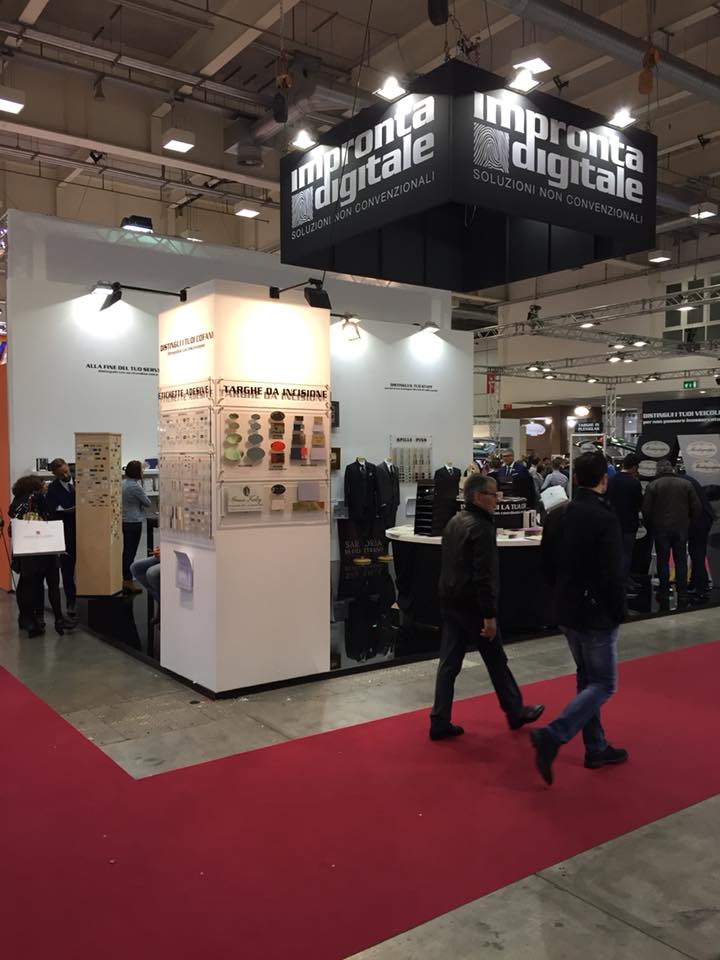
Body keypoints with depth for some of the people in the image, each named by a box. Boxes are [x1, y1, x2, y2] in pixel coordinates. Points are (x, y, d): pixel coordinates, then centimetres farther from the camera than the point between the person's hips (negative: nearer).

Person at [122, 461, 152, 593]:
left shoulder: (123, 483, 7)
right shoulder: (135, 486, -19)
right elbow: (148, 503, -9)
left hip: (124, 521, 9)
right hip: (133, 522, -9)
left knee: (126, 551, 14)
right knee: (131, 552, -2)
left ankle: (125, 578, 22)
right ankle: (129, 582, 2)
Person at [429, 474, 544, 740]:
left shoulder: (454, 522, 12)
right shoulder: (481, 528, -17)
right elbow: (483, 576, -22)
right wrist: (489, 615, -20)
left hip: (450, 603, 8)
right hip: (472, 606, -8)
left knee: (449, 662, 8)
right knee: (496, 661, 9)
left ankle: (440, 722, 9)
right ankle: (515, 713, 26)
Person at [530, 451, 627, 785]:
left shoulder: (556, 515, 2)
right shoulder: (605, 519, -20)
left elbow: (546, 565, 9)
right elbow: (612, 575, -20)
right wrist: (618, 614, -7)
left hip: (565, 611, 7)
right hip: (596, 614, -7)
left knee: (587, 678, 19)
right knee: (603, 685, 3)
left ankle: (596, 748, 28)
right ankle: (552, 736, -12)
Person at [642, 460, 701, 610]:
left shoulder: (652, 486, -7)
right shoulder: (686, 484, 0)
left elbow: (646, 510, -8)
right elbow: (697, 508, 0)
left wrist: (650, 527, 6)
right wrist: (689, 524, 12)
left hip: (660, 530, -2)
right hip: (681, 530, 2)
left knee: (663, 561, 7)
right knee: (681, 561, 8)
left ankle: (664, 594, 11)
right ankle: (682, 596, 9)